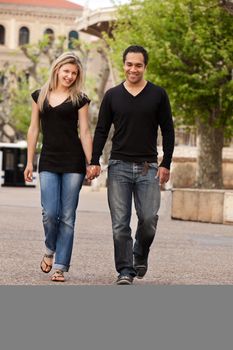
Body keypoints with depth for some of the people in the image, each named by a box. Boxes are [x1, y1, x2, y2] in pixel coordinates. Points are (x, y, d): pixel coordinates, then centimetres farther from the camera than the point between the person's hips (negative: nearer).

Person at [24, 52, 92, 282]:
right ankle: (50, 250, 20)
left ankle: (60, 267, 4)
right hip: (48, 161, 1)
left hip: (73, 162, -1)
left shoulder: (79, 99, 4)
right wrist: (29, 162, 8)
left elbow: (85, 132, 2)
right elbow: (34, 130, 12)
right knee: (49, 213, -10)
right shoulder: (40, 96, 10)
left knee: (67, 216, -2)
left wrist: (91, 163, -4)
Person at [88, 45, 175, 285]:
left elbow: (168, 131, 6)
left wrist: (166, 164, -1)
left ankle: (140, 255, 20)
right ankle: (125, 270, 3)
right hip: (119, 166, 1)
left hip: (148, 167, -1)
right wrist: (94, 161, -1)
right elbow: (101, 130, 9)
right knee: (120, 224, -3)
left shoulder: (158, 95, 4)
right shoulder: (112, 95, 7)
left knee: (148, 219, -8)